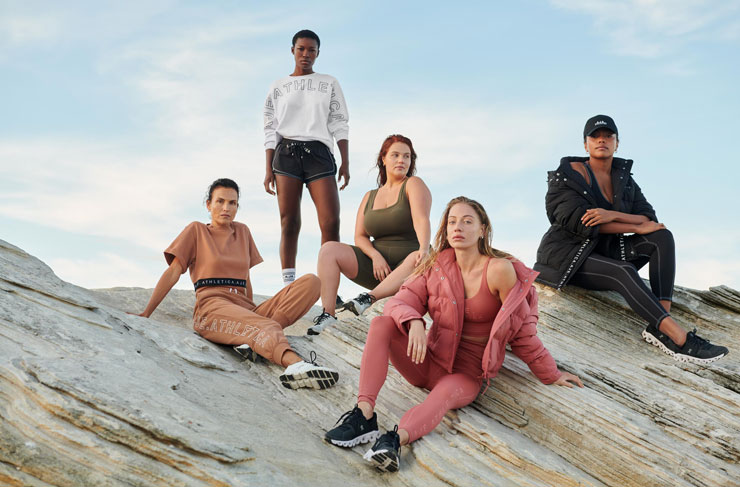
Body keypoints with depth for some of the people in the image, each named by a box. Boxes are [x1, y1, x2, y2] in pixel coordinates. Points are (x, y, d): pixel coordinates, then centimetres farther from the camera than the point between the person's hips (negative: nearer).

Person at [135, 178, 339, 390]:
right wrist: (145, 314, 2)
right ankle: (295, 364, -71)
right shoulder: (196, 230, 14)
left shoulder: (242, 231, 26)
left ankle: (252, 340, -35)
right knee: (264, 326, -39)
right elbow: (172, 273, 8)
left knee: (311, 281, -18)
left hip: (245, 309, 5)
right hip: (212, 308, -5)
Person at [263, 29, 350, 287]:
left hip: (318, 152, 0)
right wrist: (268, 168, 3)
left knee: (331, 222, -14)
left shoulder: (329, 84, 16)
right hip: (286, 152, 1)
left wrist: (345, 162, -1)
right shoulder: (277, 87, 16)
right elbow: (270, 130, 13)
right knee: (289, 223, -5)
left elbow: (339, 125, 9)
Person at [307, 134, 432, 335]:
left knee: (418, 261, -39)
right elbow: (359, 237, 8)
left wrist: (424, 249, -36)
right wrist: (375, 255, -13)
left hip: (405, 266, -4)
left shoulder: (414, 185, 1)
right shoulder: (370, 197, 16)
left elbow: (421, 220, -17)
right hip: (377, 266, 5)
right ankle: (328, 316, -26)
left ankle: (368, 299, -44)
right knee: (329, 250, -14)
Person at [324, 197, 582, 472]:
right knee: (381, 324, -20)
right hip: (428, 360, 4)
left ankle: (395, 439, -63)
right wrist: (414, 323, -26)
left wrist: (550, 374, 4)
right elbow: (401, 302, -2)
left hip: (466, 373, -4)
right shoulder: (437, 265, 3)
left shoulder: (499, 269, -11)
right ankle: (364, 416, -33)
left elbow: (521, 328, -3)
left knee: (445, 395, -38)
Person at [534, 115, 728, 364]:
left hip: (605, 251, 7)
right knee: (623, 272, -34)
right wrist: (637, 227, -16)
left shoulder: (624, 179, 11)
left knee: (662, 237, -15)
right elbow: (579, 223, -20)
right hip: (569, 256, -7)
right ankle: (680, 339, -44)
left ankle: (660, 328, -31)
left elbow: (649, 219, -2)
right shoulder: (568, 175, -7)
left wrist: (614, 215, -24)